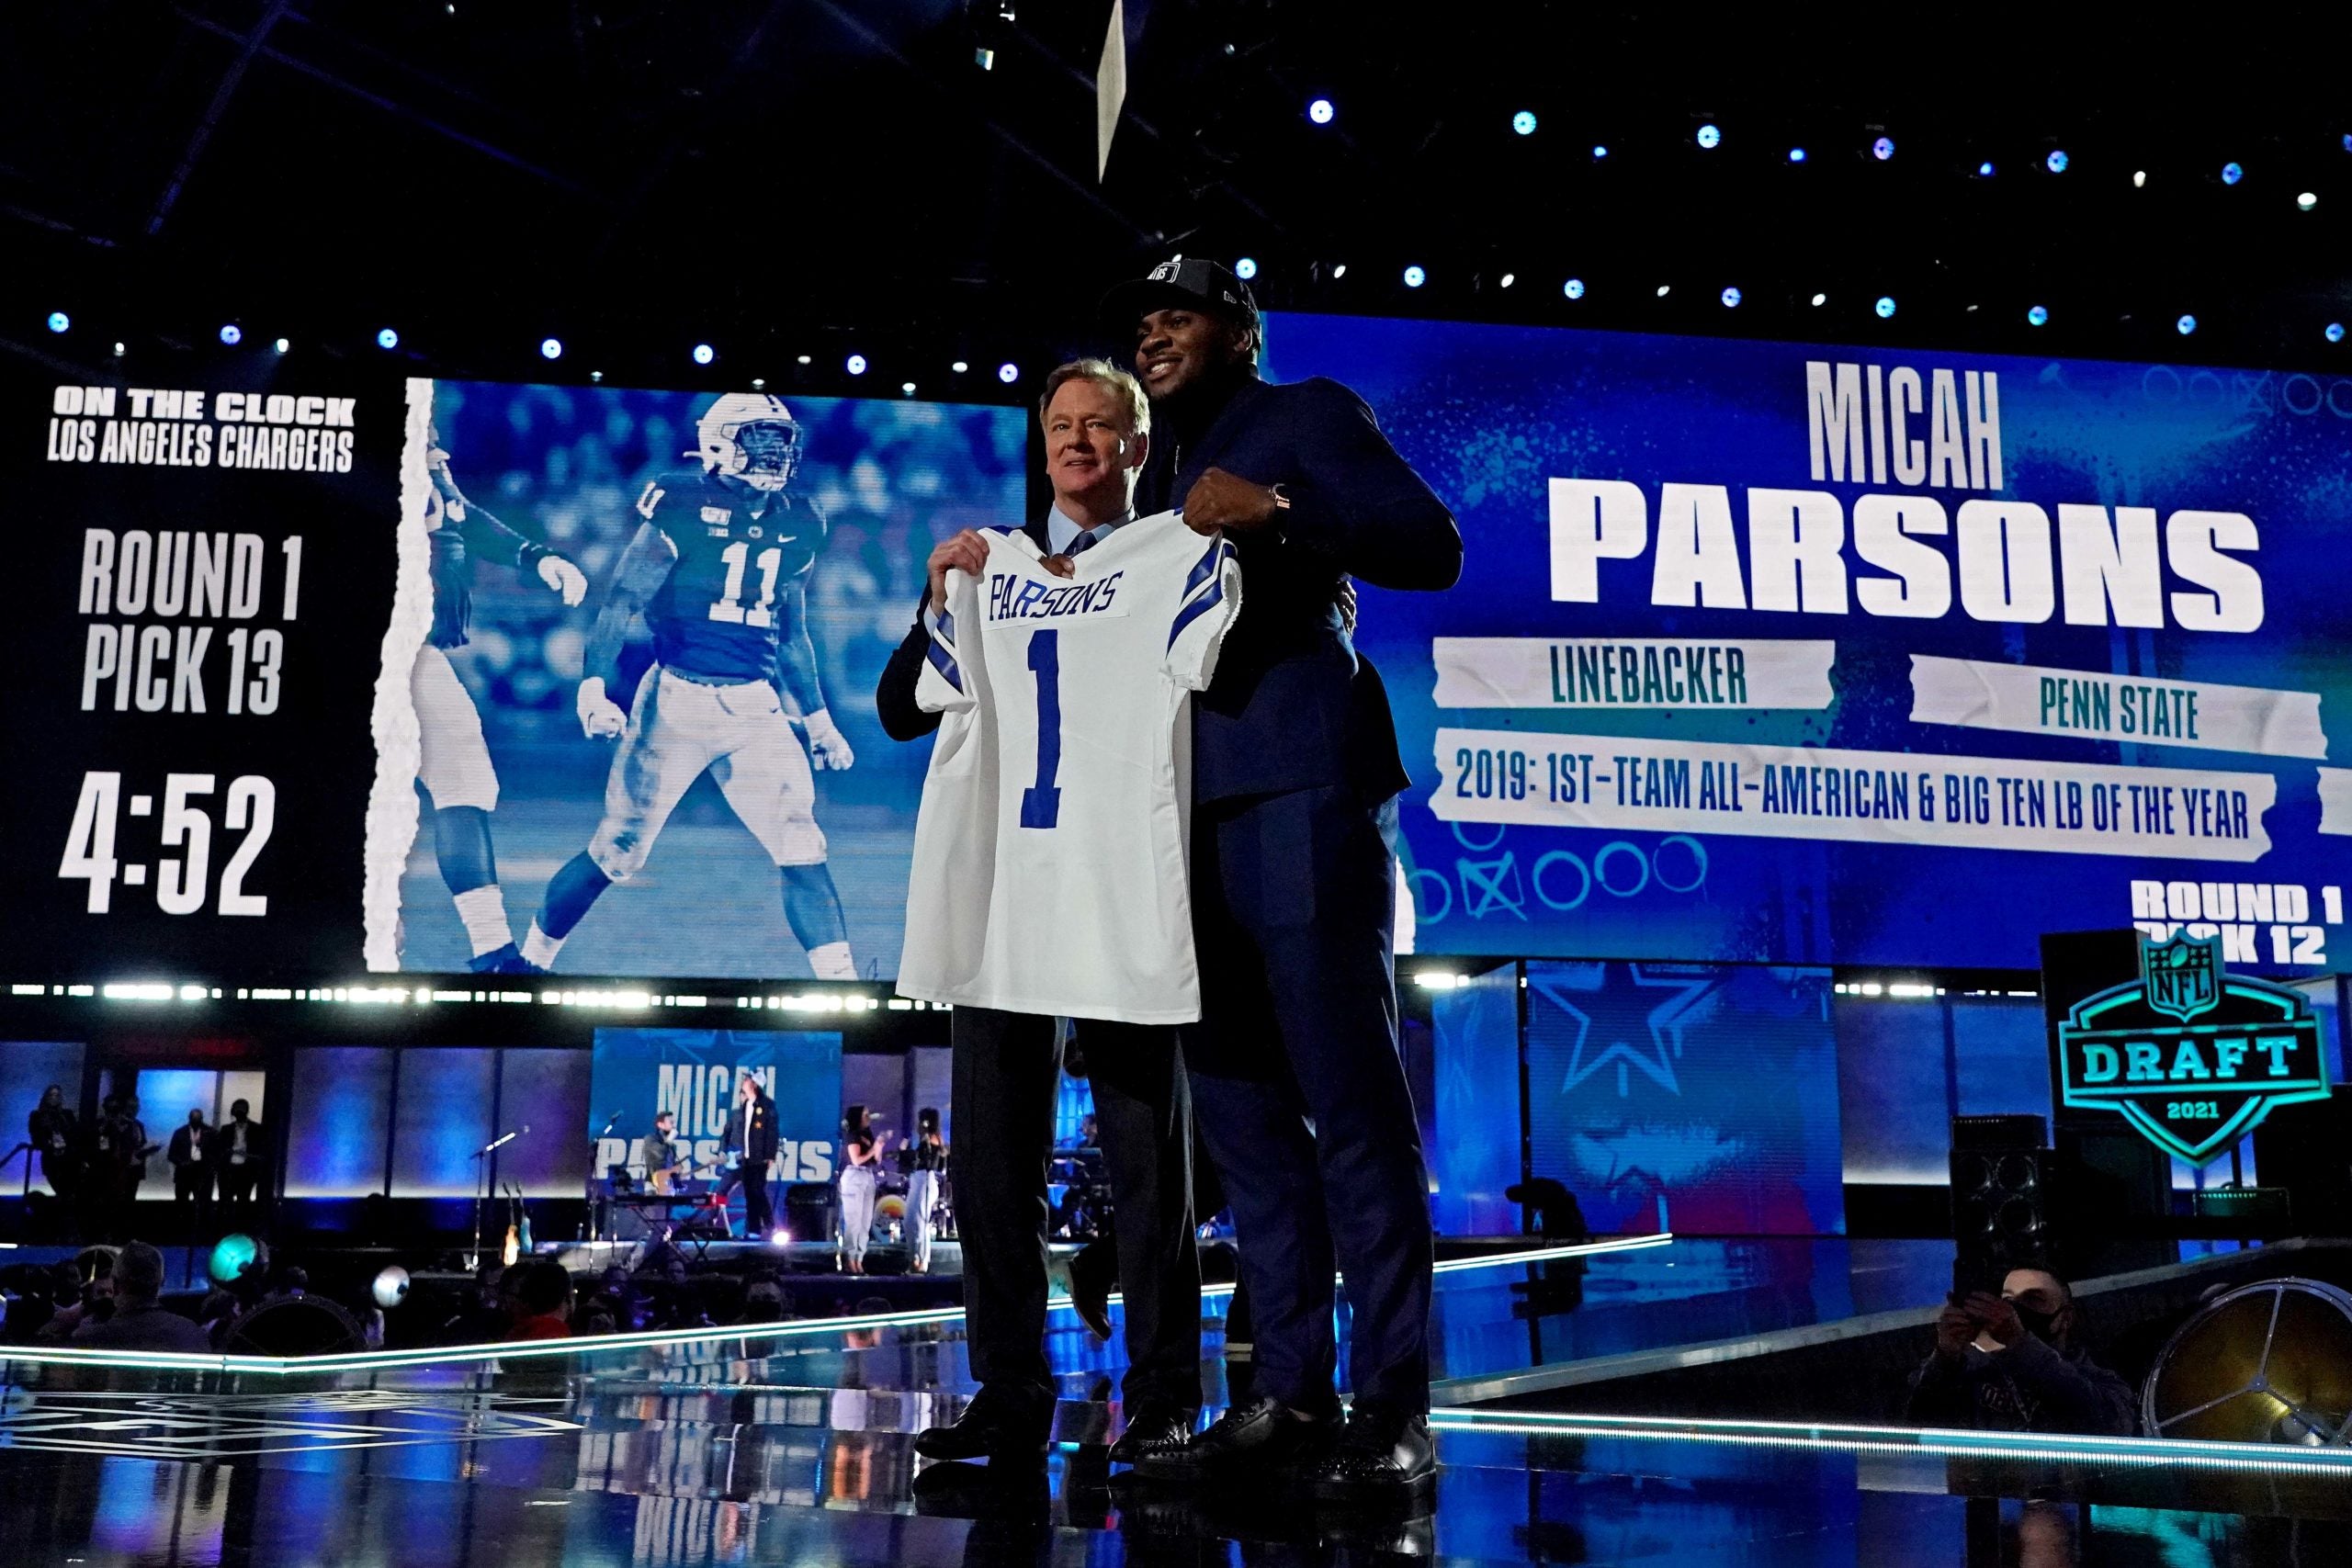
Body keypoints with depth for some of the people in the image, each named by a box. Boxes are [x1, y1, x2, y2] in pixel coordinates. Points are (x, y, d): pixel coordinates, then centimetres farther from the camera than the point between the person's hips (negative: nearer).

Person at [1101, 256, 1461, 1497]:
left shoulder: (1308, 415, 8)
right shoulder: (1164, 472, 27)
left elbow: (1433, 546, -5)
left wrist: (1280, 512, -14)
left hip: (1298, 781, -7)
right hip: (1192, 804, 7)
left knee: (1347, 1092, -9)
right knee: (1238, 1101, 4)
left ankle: (1393, 1408, -5)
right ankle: (1290, 1392, 9)